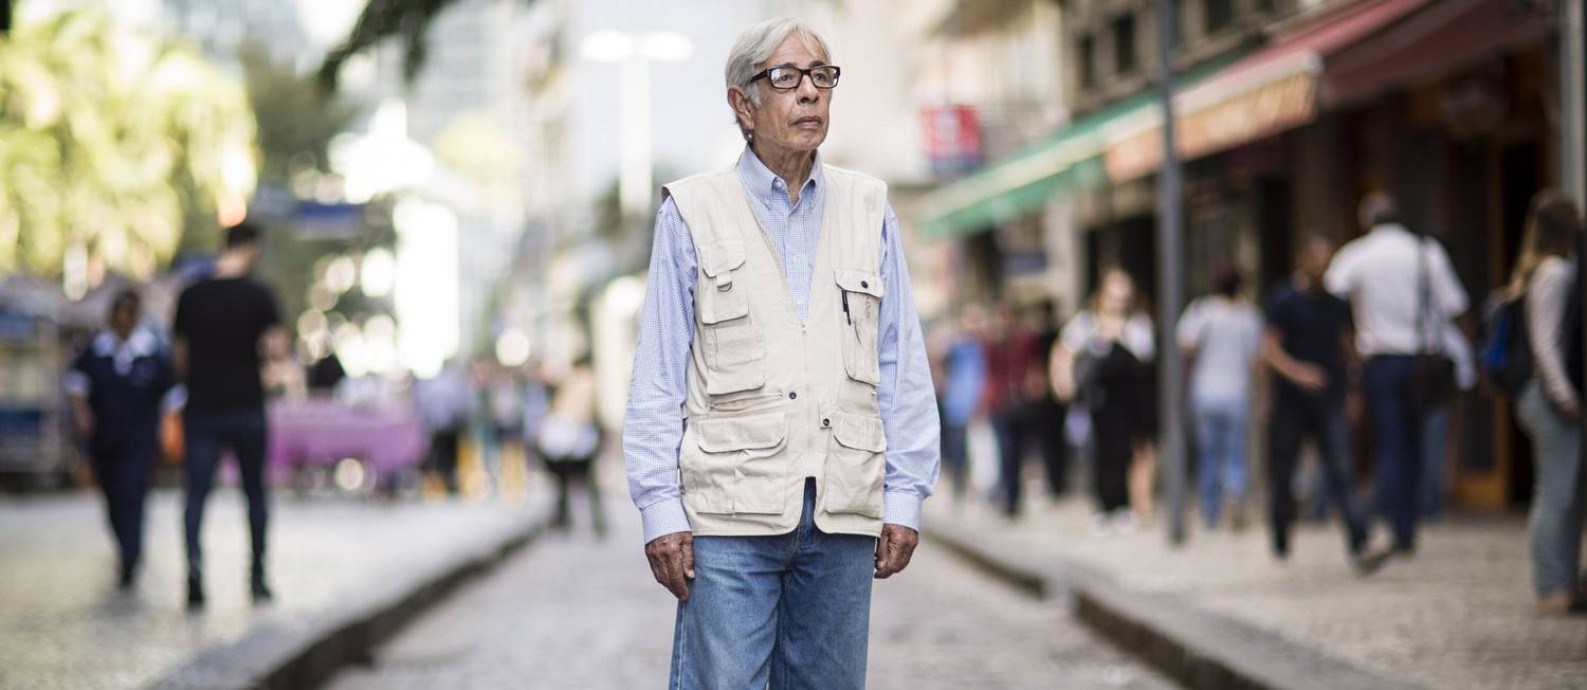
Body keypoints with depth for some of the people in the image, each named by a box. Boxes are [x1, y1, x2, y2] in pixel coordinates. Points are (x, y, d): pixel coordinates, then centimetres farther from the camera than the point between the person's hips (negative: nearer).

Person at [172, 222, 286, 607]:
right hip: (247, 409, -2)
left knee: (197, 491, 0)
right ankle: (257, 577, 15)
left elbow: (179, 356, 8)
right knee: (255, 492, 12)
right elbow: (277, 350, -13)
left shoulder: (191, 296, 3)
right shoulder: (258, 296, -6)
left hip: (201, 408, 2)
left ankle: (194, 559, -25)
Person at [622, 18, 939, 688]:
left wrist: (904, 496, 6)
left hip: (842, 514, 3)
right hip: (730, 512, -3)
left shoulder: (867, 208, 11)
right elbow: (658, 376, 3)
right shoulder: (691, 213, 4)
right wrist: (660, 508, -4)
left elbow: (902, 365, 12)